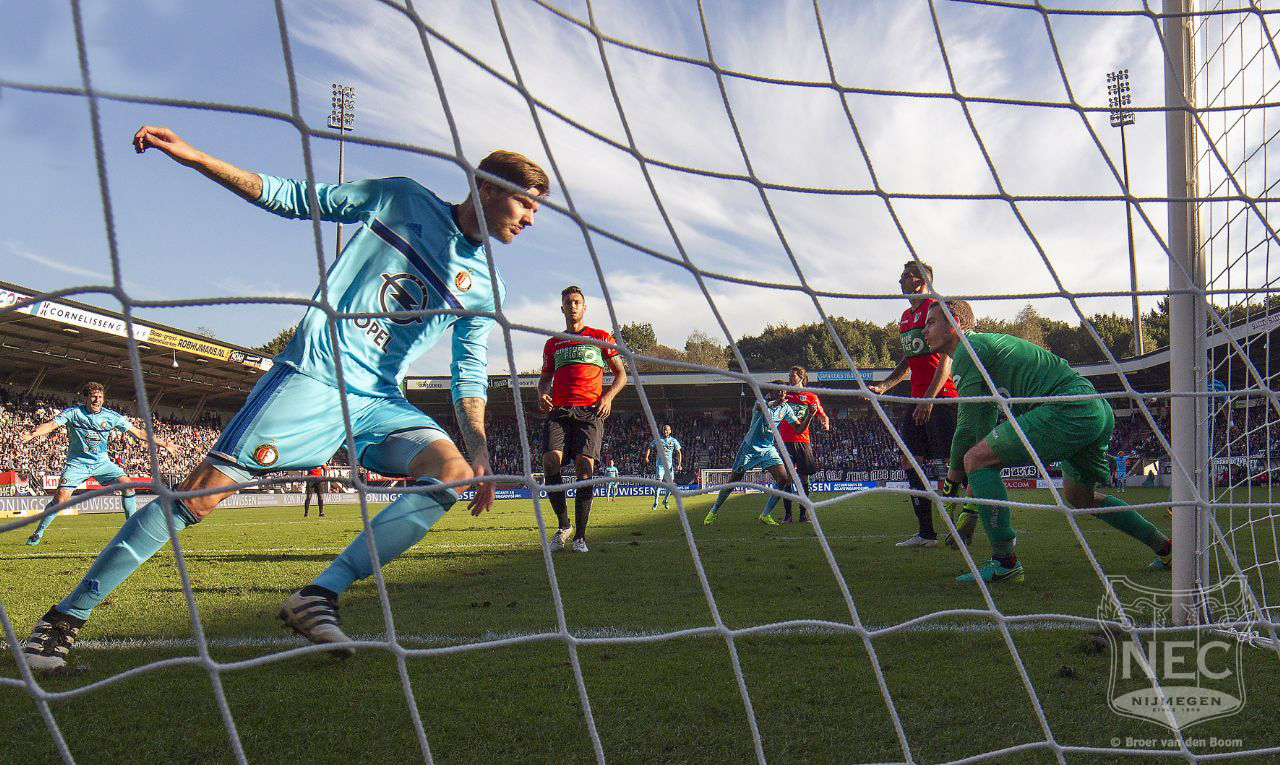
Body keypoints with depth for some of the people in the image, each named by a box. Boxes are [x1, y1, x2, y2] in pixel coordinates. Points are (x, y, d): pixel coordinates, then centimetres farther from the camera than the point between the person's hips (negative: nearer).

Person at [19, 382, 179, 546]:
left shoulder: (112, 416, -2)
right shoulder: (73, 412, -7)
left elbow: (138, 433, 2)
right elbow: (51, 424, -19)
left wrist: (163, 444, 1)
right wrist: (30, 434, -39)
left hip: (102, 462, 2)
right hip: (77, 463, -2)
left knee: (127, 485, -16)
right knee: (61, 497, -15)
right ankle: (38, 533, 7)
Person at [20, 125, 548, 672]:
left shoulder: (485, 287, 12)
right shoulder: (400, 198, 3)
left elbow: (470, 375, 14)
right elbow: (292, 198, 6)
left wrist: (478, 449, -1)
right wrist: (193, 157, -1)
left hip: (380, 401, 4)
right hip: (312, 376, -4)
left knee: (452, 471, -22)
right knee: (204, 490, -11)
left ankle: (319, 597, -23)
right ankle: (66, 616, 4)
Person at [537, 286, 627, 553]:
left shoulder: (601, 338, 15)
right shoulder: (552, 344, 23)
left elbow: (621, 374, 15)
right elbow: (545, 378, 27)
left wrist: (608, 396, -3)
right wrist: (542, 393, 3)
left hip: (590, 410, -2)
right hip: (559, 411, 2)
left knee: (584, 467, -14)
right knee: (550, 461, -19)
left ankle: (580, 535, -7)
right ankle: (563, 525, -2)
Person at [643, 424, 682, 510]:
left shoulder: (673, 441, 4)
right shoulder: (657, 439, -1)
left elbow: (679, 453, 7)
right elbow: (649, 448, 5)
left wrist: (679, 464, -3)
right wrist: (646, 458, -10)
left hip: (669, 465, 3)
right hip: (660, 464, -3)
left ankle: (665, 501, 25)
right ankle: (655, 502, -7)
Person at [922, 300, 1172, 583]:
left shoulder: (967, 350, -2)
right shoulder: (986, 343, 28)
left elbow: (969, 424, -5)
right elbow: (985, 424, 34)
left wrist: (955, 469, 10)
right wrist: (977, 482, 34)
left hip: (1066, 409, -11)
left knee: (976, 459, -11)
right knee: (1079, 496, 31)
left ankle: (1004, 561, -13)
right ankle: (1165, 549, 38)